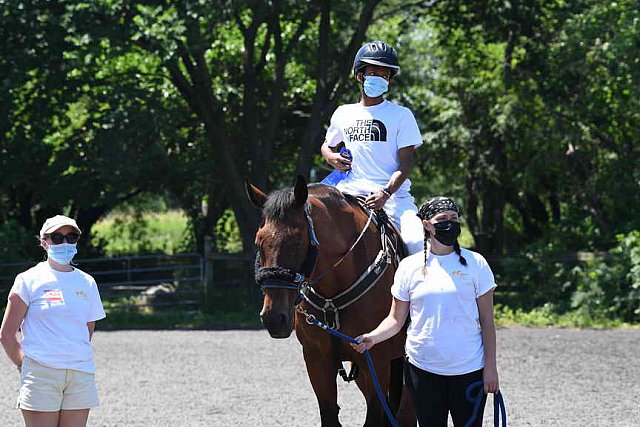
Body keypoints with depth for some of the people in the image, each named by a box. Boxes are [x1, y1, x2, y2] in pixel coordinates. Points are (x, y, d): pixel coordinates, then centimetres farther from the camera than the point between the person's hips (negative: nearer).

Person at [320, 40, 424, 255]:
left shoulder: (401, 115, 5)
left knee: (416, 241, -26)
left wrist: (386, 193, -20)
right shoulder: (343, 114, 16)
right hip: (351, 193, 3)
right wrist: (332, 158, 8)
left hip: (393, 194, -3)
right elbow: (327, 146, 34)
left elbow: (406, 163, -3)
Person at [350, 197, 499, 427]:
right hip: (423, 368, 1)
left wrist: (490, 366, -5)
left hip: (468, 370, -1)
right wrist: (372, 337, -14)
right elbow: (396, 319, 5)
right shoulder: (409, 266, 3)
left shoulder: (475, 263, 0)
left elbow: (486, 321, 1)